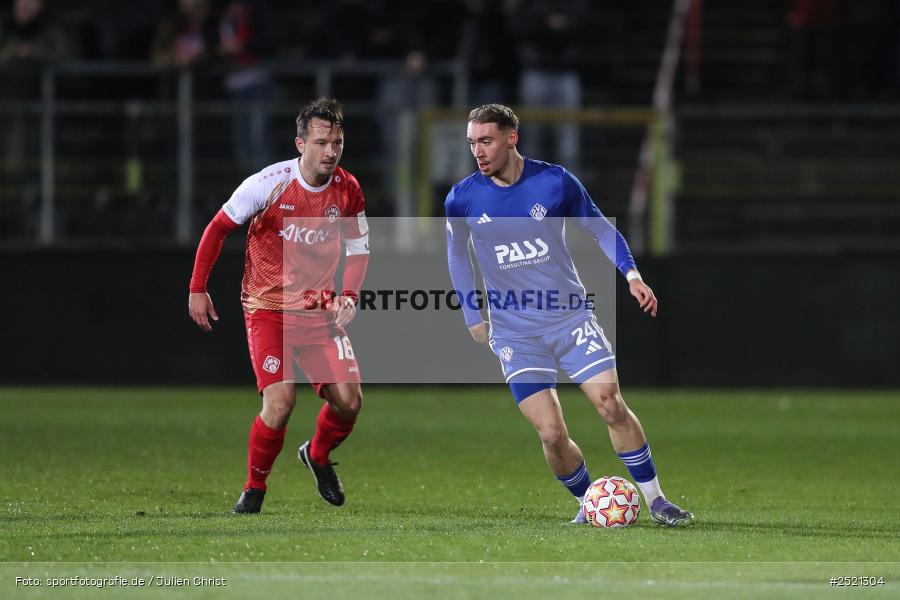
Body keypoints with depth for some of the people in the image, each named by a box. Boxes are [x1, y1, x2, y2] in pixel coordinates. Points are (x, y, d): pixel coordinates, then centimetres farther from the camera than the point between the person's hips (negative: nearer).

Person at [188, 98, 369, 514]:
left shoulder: (347, 190, -4)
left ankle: (318, 456, 26)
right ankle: (254, 486, 4)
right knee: (280, 401, -19)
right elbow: (218, 228, -5)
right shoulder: (268, 184, -16)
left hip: (320, 310, 4)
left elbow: (359, 247, 11)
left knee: (348, 401, -7)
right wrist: (197, 288, -5)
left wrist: (348, 296, -5)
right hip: (268, 308, -4)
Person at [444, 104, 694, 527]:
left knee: (611, 406, -11)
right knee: (552, 433, -10)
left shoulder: (555, 182, -7)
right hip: (514, 332, 0)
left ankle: (654, 500, 3)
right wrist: (472, 316, 12)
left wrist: (631, 274, -7)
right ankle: (587, 502, 15)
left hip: (570, 317, 0)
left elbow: (600, 229, 7)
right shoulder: (462, 199, -5)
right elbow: (456, 253, 14)